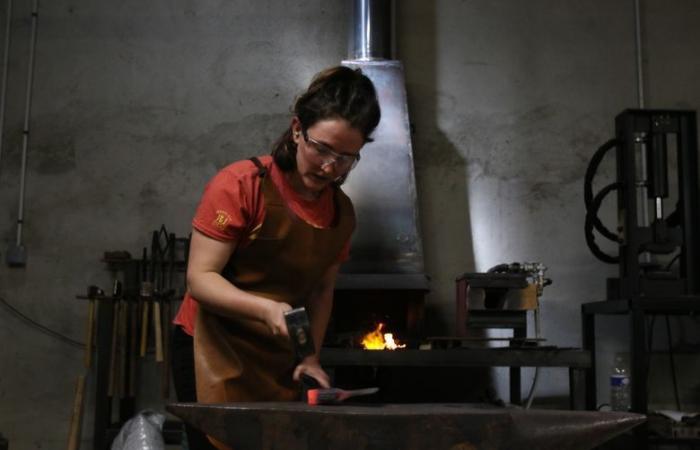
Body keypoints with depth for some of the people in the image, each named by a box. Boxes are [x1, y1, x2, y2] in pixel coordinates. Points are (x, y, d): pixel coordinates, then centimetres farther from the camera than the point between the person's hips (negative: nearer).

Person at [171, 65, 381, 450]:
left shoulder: (342, 213, 4)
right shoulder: (240, 185, -16)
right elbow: (200, 278, -18)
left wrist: (310, 356, 1)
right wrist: (265, 308, -32)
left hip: (281, 360, 5)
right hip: (214, 351, -5)